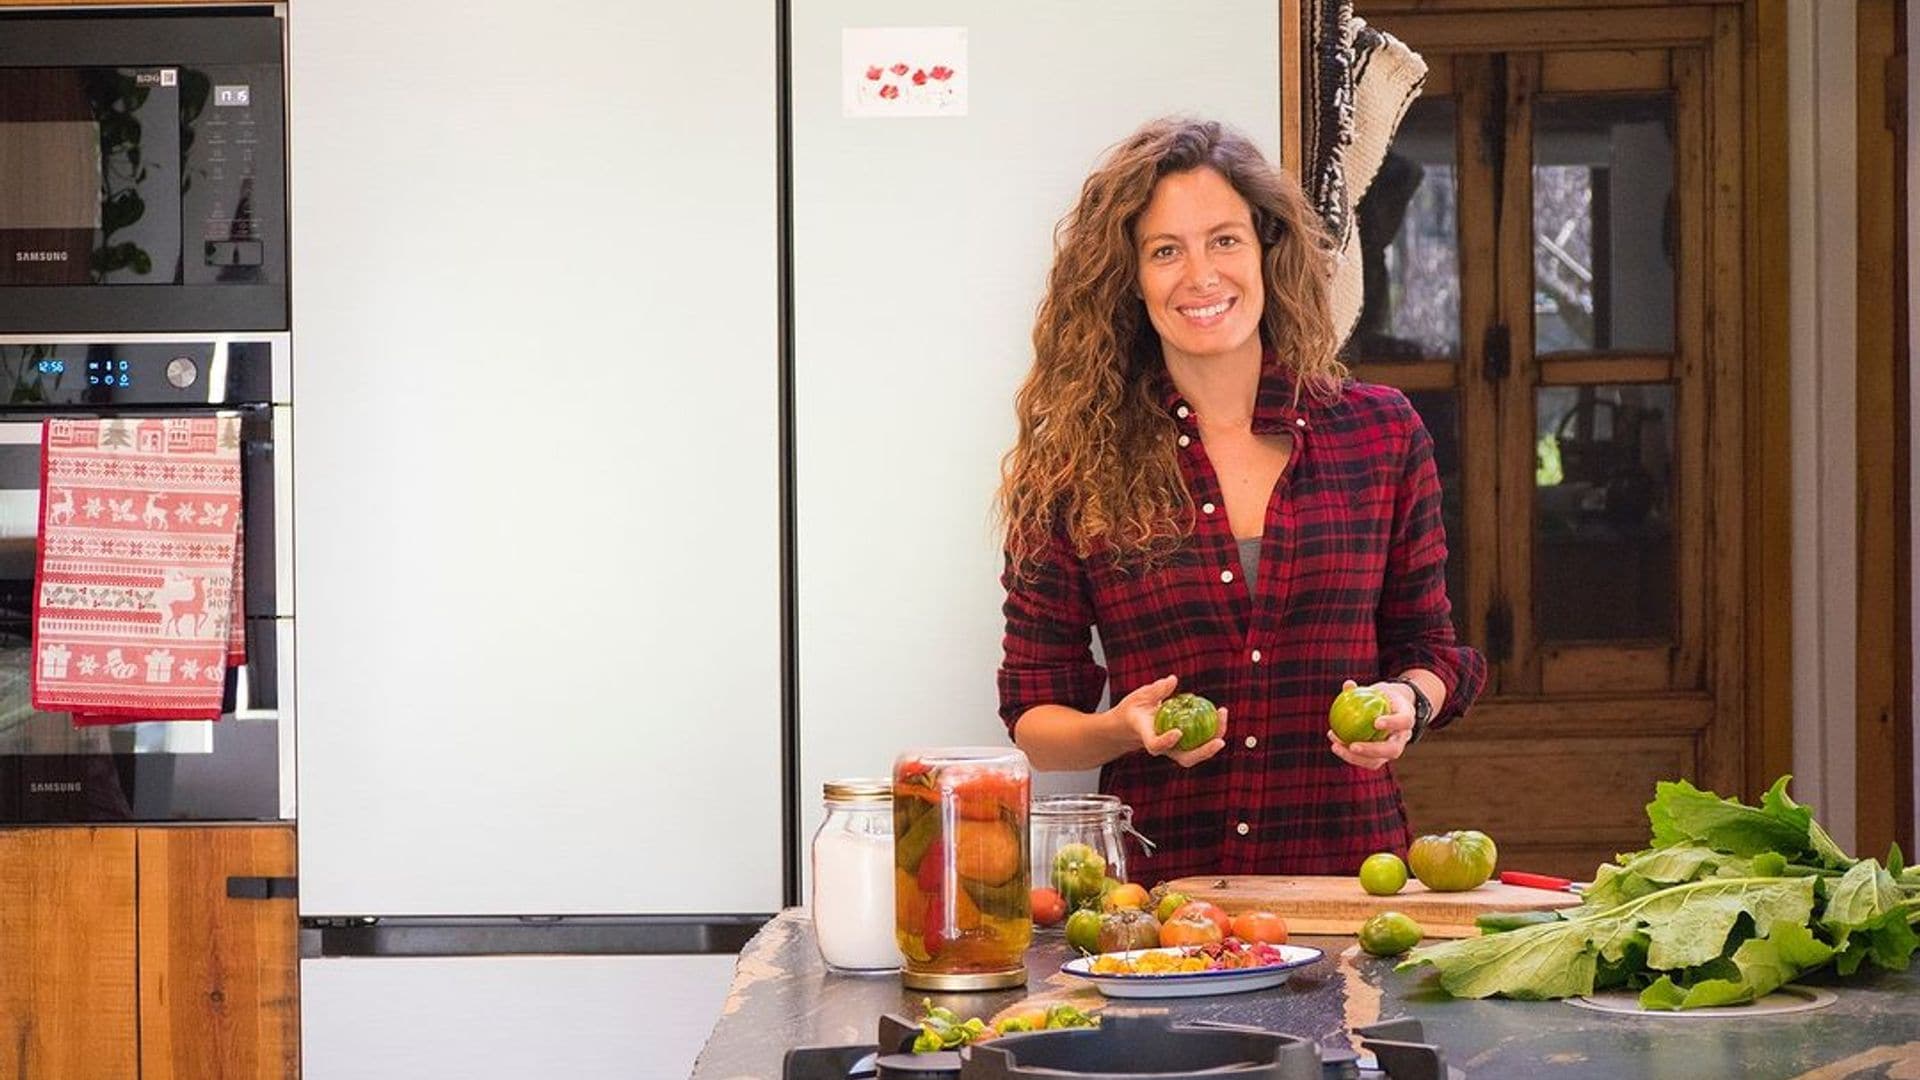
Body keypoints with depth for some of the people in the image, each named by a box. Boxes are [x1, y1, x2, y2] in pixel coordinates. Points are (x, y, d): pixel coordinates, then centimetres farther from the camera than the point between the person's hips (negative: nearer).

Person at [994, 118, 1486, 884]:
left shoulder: (1380, 434, 8)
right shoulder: (1073, 466, 3)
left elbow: (1429, 646, 18)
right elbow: (1034, 712, 7)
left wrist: (1408, 701, -3)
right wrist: (1122, 729, -13)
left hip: (1349, 867, 1)